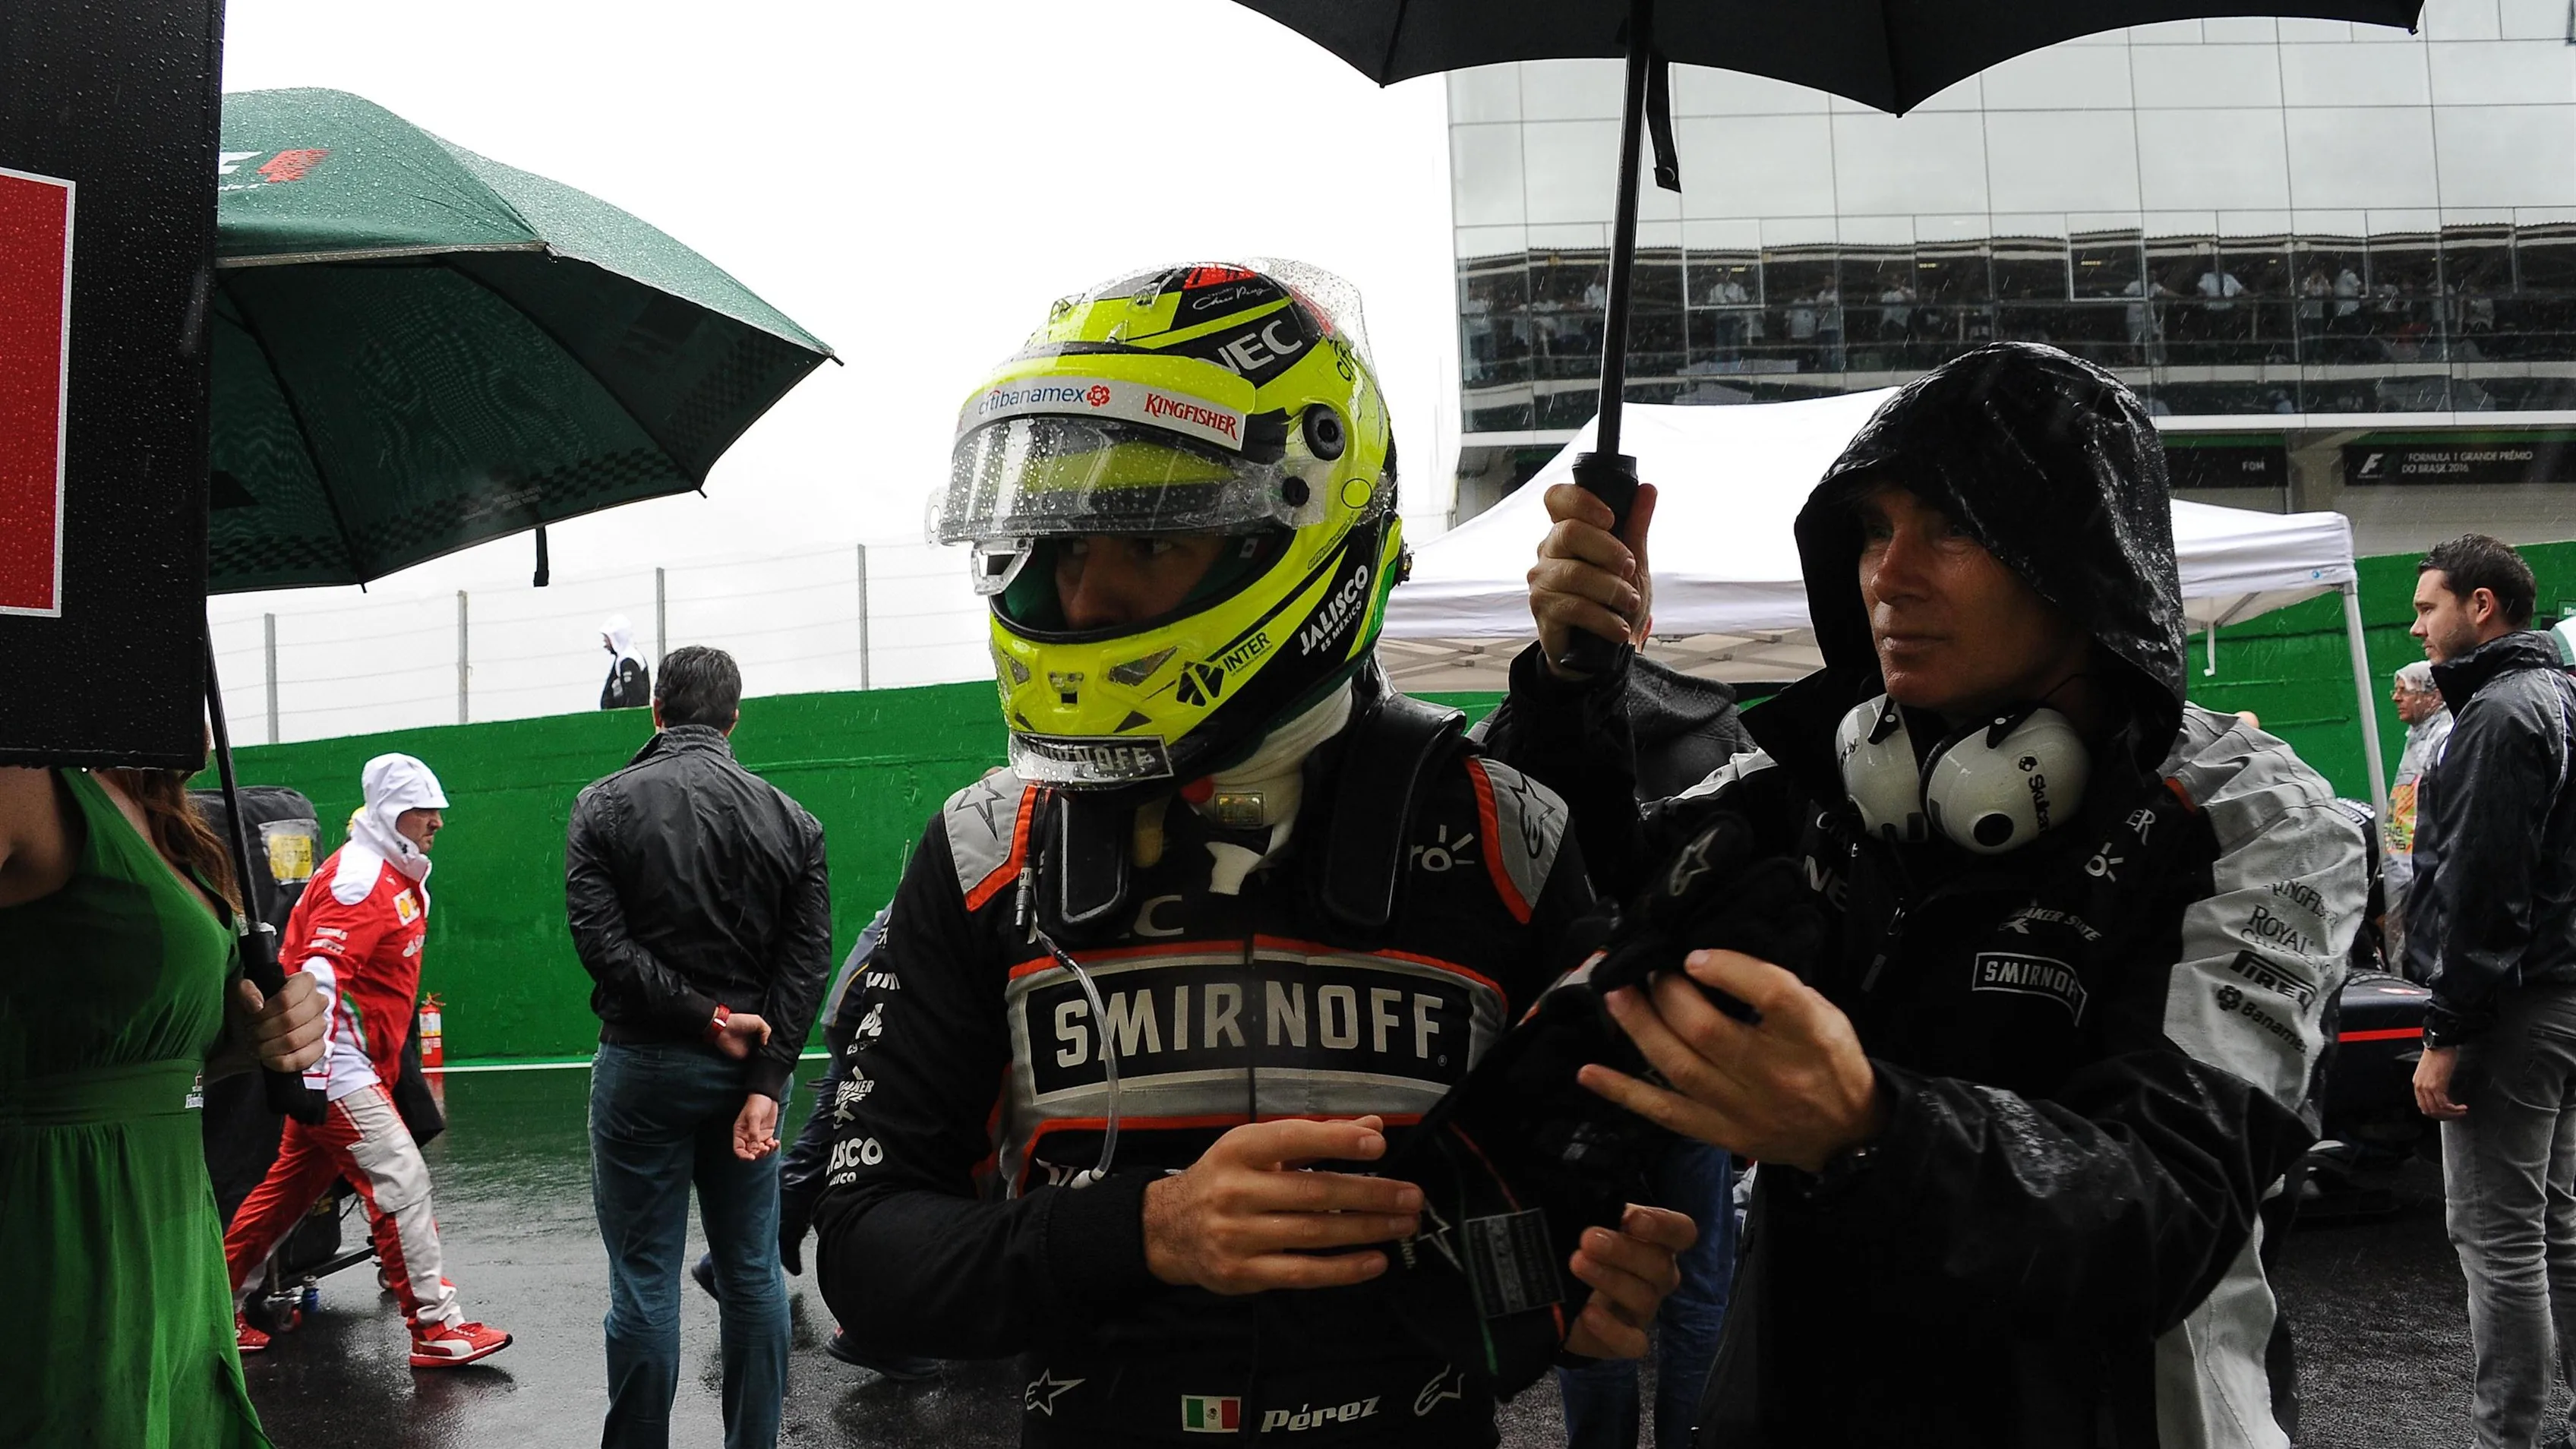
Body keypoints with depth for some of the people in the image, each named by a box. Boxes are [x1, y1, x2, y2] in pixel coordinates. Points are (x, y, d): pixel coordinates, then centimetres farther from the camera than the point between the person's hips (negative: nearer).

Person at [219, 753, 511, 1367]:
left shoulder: (402, 877, 15)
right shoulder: (360, 877, -17)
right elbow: (320, 973, -27)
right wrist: (312, 1073, -32)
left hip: (355, 1066, 10)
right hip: (336, 1065, -10)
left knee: (289, 1187, 18)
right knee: (403, 1183, -10)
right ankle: (436, 1328, -6)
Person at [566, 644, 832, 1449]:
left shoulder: (605, 805, -3)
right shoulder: (789, 817, 3)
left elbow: (603, 943, -14)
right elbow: (807, 959, -5)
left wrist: (705, 1016, -12)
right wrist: (765, 1085, -9)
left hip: (645, 1063, -2)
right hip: (749, 1065, 3)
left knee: (644, 1281, 3)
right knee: (752, 1274, 11)